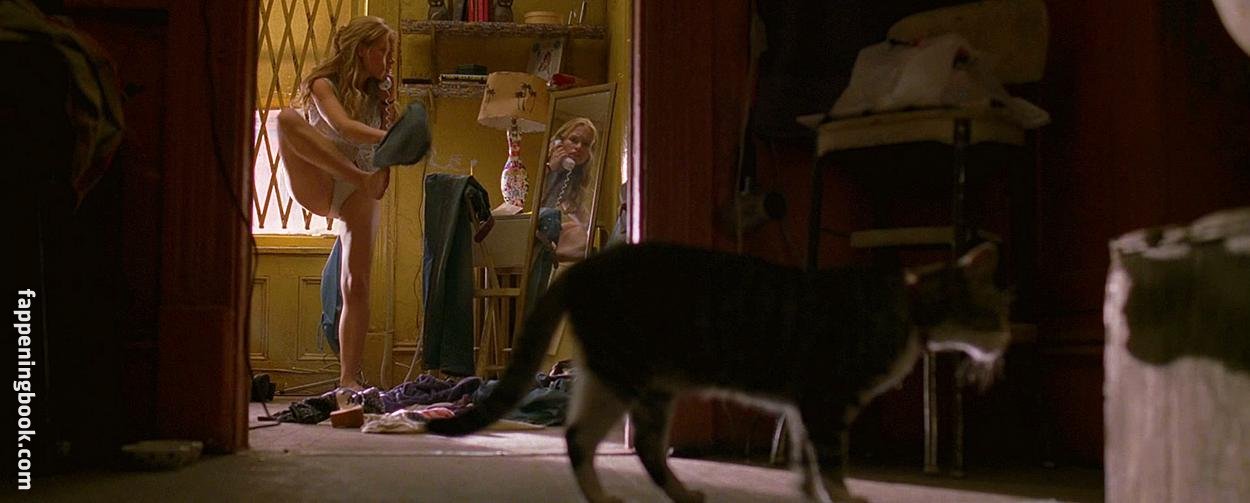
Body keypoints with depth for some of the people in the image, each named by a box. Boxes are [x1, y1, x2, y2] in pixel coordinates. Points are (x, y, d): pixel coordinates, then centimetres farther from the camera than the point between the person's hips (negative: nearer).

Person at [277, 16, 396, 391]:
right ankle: (361, 178, -38)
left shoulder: (377, 96, 17)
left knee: (356, 286, -6)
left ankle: (349, 377, -1)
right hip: (319, 186, -4)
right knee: (288, 118, -30)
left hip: (360, 195, 4)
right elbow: (342, 126, -23)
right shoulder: (324, 85, -1)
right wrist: (391, 139, -37)